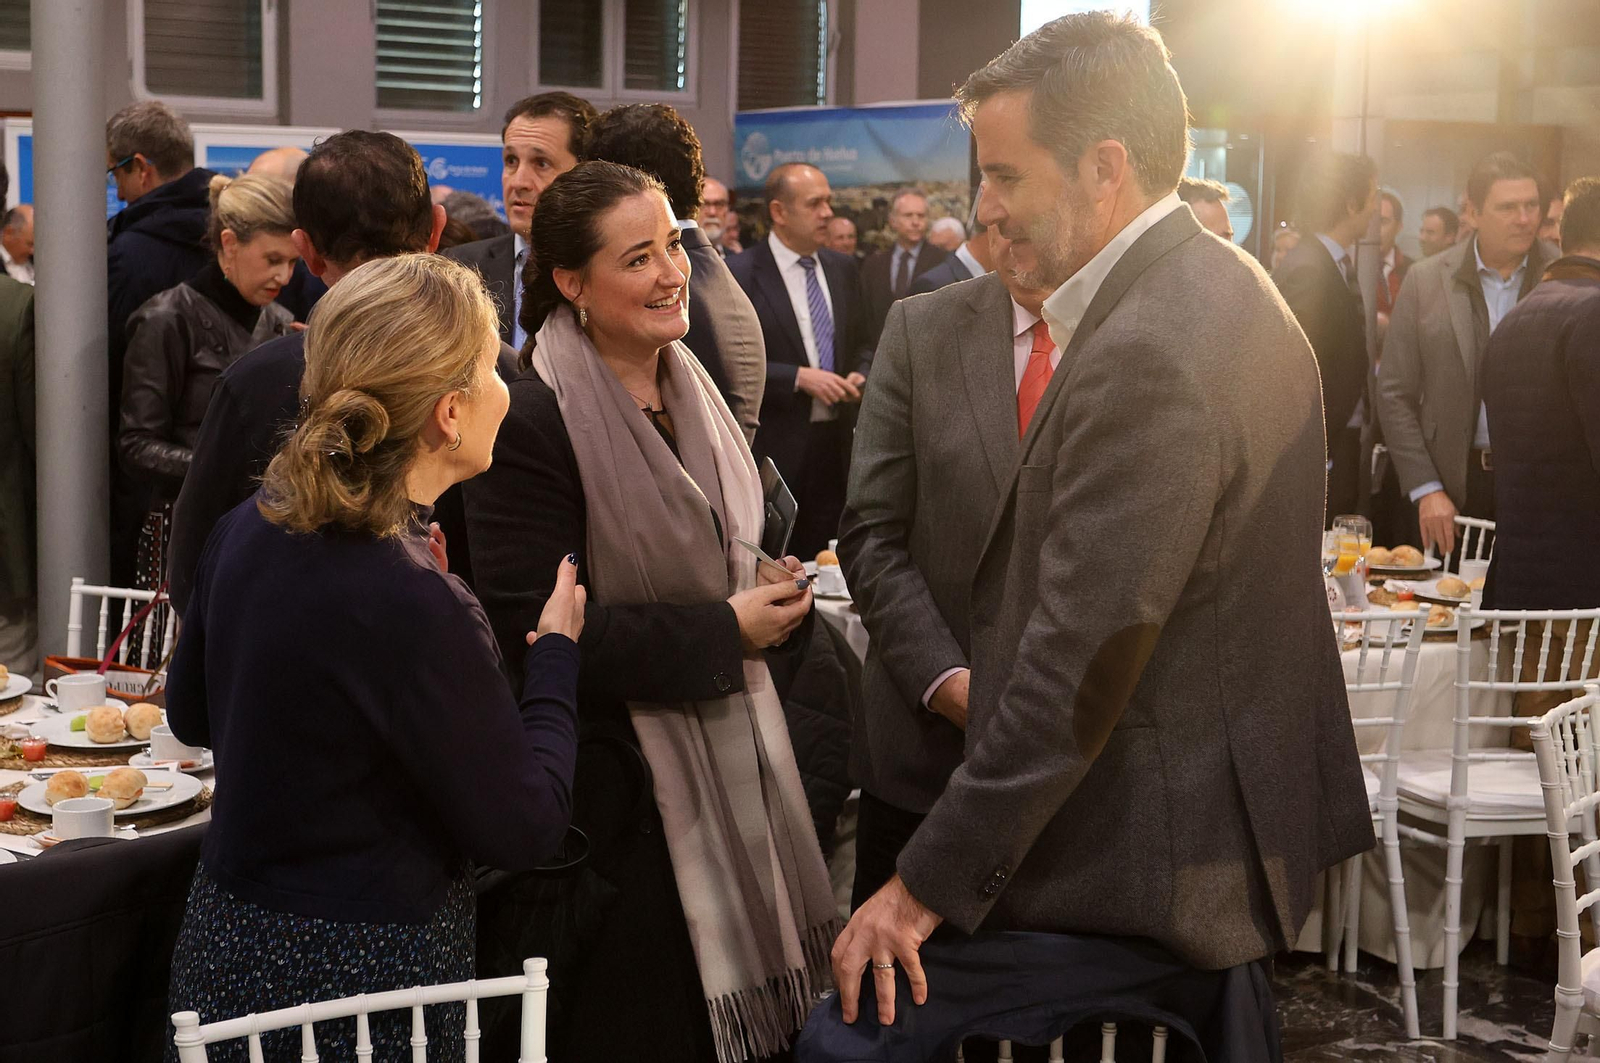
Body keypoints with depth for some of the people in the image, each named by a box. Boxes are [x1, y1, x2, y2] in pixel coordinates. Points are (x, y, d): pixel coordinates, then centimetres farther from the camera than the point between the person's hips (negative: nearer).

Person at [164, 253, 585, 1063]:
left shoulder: (251, 527, -4)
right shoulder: (415, 607, -28)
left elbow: (190, 713, 13)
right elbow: (524, 829, -17)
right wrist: (555, 656, -5)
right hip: (355, 976, -7)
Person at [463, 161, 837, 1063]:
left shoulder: (692, 389, 8)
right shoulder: (533, 422, -17)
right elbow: (531, 630, -20)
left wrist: (775, 594, -3)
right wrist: (725, 632, -17)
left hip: (731, 762, 7)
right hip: (620, 793, -7)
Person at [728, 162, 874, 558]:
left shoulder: (843, 268, 11)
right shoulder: (740, 274, -9)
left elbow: (862, 344, 20)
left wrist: (859, 376, -1)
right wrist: (799, 378, -18)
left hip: (834, 443, 6)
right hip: (773, 448, -6)